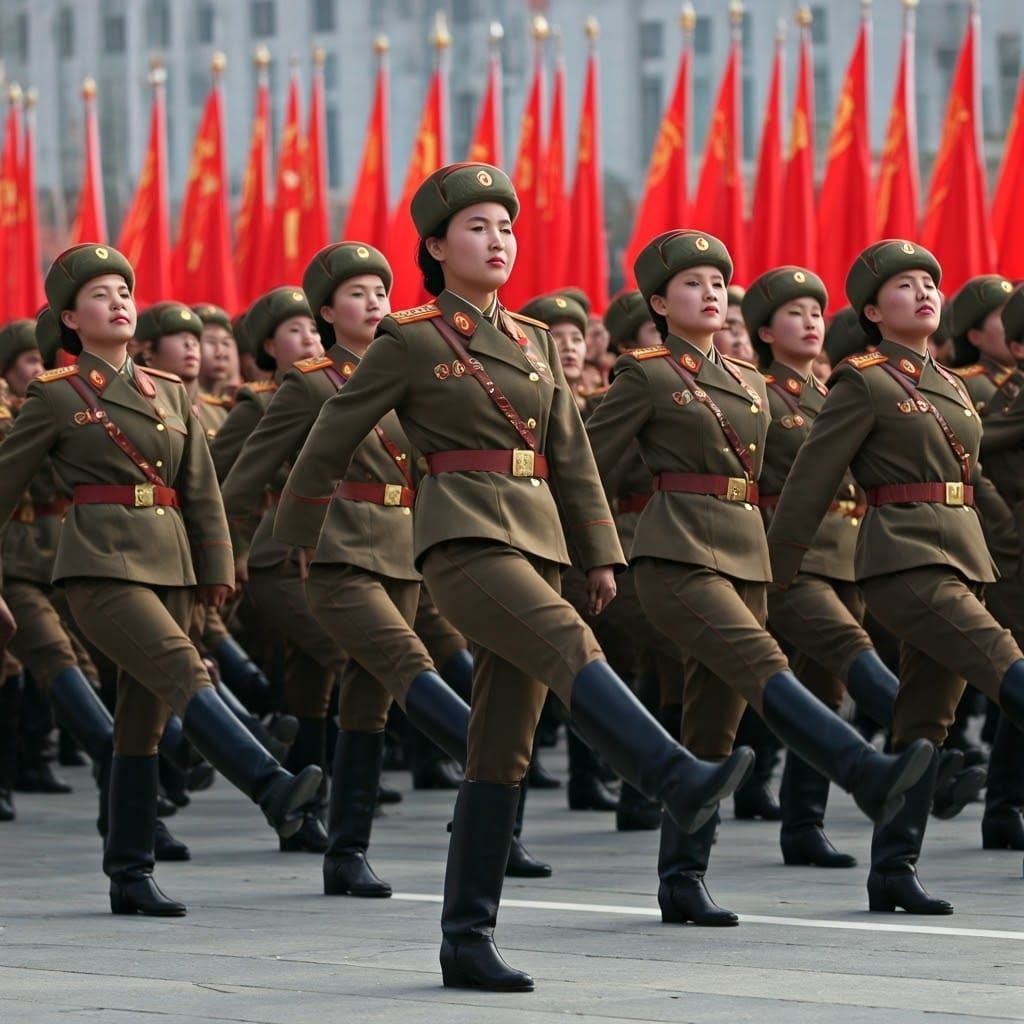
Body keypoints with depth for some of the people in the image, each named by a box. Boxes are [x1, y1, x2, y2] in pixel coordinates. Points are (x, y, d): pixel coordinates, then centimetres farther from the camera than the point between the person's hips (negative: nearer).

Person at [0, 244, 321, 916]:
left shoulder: (170, 394, 16)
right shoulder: (57, 396, 2)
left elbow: (202, 491, 17)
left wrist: (218, 569, 8)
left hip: (169, 562, 6)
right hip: (101, 564, -5)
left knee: (143, 722, 4)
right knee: (184, 673, -24)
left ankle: (130, 876, 7)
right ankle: (272, 789, -38)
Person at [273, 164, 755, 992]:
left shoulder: (534, 342, 16)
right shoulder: (409, 341, 0)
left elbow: (572, 456, 19)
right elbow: (332, 440, 7)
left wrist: (601, 554, 13)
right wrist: (294, 542, 14)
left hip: (538, 540, 6)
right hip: (464, 535, -6)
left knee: (503, 748, 2)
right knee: (570, 646, -30)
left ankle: (468, 939, 4)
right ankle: (682, 783, -49)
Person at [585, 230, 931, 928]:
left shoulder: (750, 385, 18)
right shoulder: (645, 377, -1)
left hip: (746, 558, 7)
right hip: (678, 558, -7)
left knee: (713, 731, 4)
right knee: (764, 669, -27)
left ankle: (683, 883, 9)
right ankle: (871, 777, -47)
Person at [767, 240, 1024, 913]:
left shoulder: (951, 386, 18)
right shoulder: (864, 384, -4)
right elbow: (808, 487, -4)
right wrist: (772, 580, -4)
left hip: (962, 556, 8)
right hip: (904, 560, -8)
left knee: (926, 723, 6)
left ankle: (893, 873, 10)